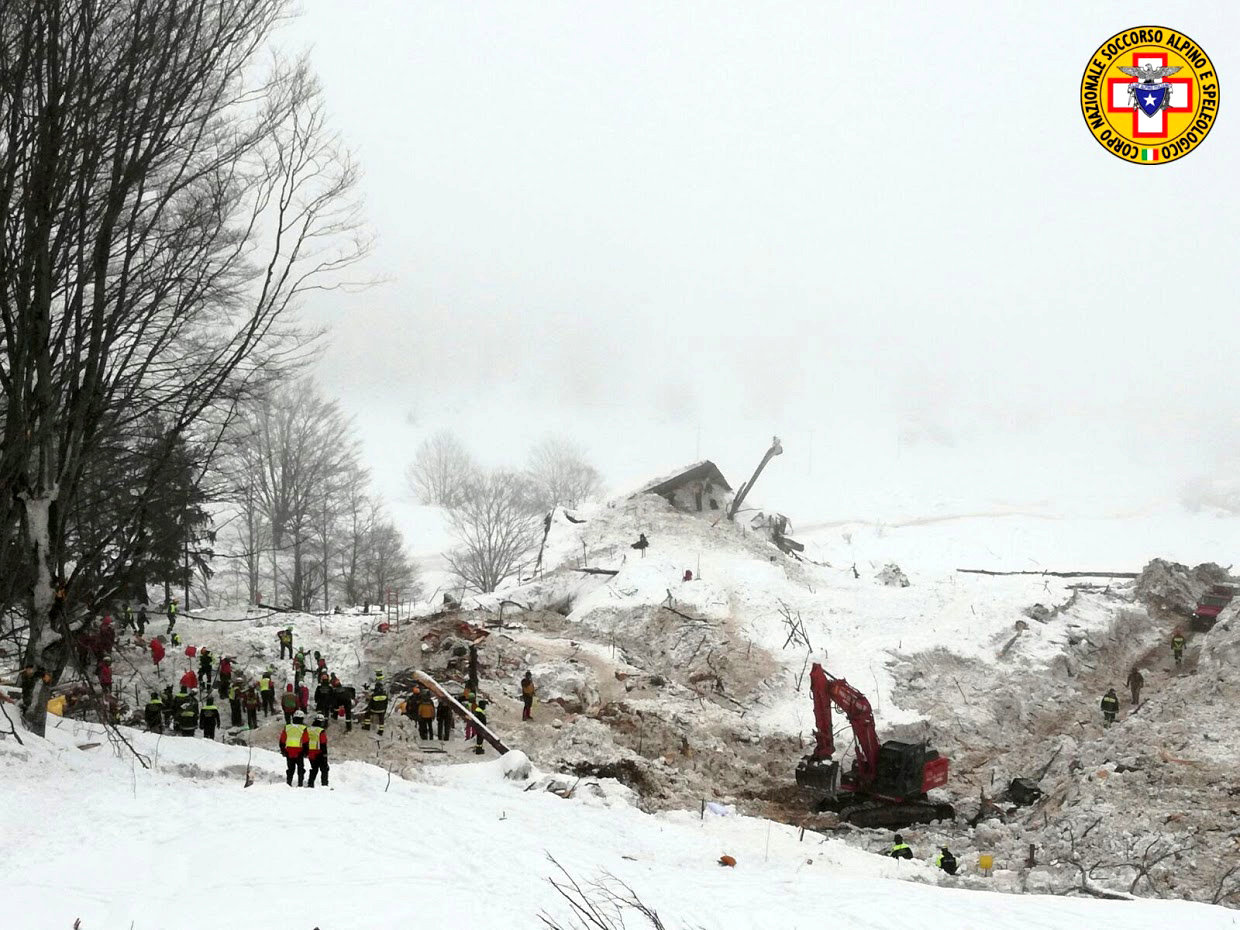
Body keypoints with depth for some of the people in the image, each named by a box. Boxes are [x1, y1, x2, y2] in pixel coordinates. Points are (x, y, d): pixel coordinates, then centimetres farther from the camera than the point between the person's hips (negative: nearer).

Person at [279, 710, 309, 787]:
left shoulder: (286, 727, 4)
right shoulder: (303, 729, -6)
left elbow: (282, 741, 8)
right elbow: (306, 742, -5)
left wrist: (282, 750, 16)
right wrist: (305, 752, 3)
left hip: (289, 752, 3)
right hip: (299, 752, -3)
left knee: (290, 769, 12)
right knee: (300, 769, 9)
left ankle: (288, 783, 5)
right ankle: (300, 784, 5)